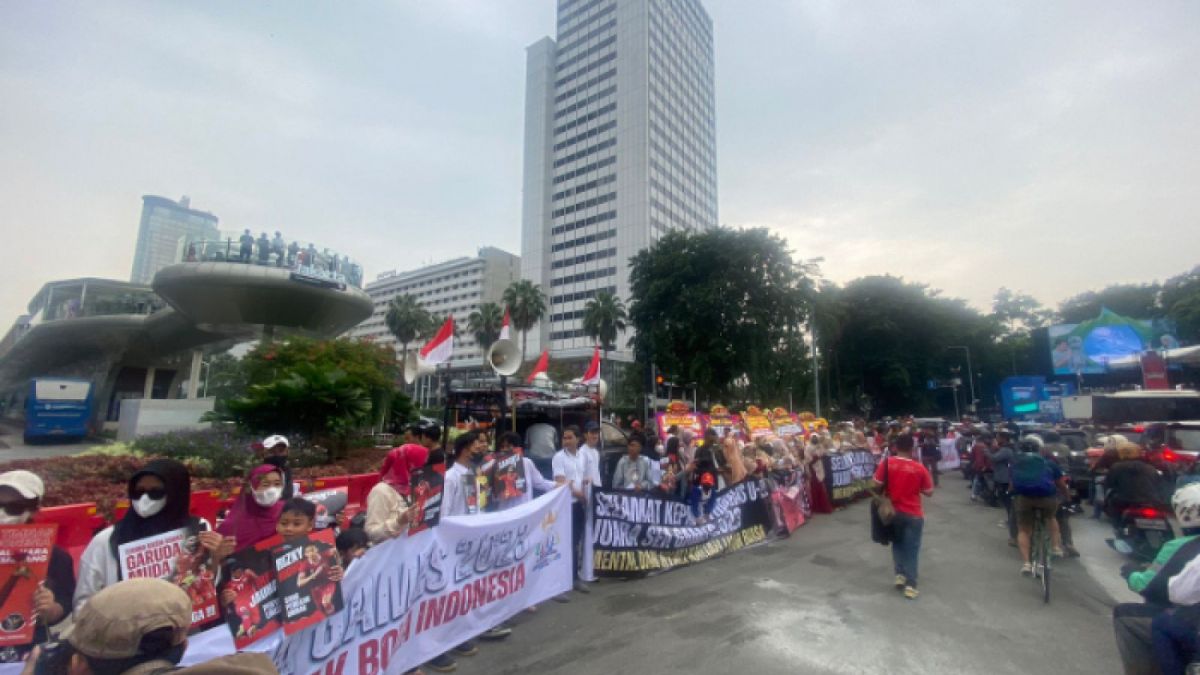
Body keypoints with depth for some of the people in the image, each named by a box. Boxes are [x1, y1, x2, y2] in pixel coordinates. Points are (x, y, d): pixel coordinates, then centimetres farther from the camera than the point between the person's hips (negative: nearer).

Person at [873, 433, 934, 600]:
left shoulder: (887, 463, -12)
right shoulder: (920, 468, -13)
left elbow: (877, 484, -9)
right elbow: (929, 492, -4)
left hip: (893, 511, 1)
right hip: (913, 514, -1)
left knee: (897, 544, 22)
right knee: (912, 549, 7)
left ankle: (900, 575, 22)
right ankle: (910, 585, 8)